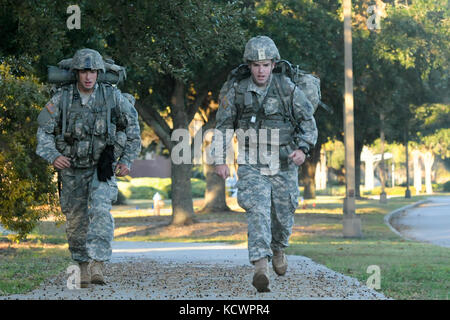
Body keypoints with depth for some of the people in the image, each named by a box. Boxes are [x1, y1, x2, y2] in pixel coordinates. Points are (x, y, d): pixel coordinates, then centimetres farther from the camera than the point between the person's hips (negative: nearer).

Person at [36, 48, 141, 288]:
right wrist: (53, 156, -15)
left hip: (102, 167, -2)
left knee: (100, 210, -23)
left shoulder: (112, 96, -7)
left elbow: (132, 127, 5)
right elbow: (44, 130, 0)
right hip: (71, 169, 2)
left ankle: (98, 264, -25)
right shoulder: (61, 98, -6)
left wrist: (127, 160, 1)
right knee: (76, 219, 8)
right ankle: (83, 265, 24)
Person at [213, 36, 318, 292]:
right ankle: (261, 267, -29)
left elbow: (308, 119, 1)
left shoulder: (288, 88, -5)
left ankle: (278, 248, 44)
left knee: (284, 215, 12)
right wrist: (221, 160, 3)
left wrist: (303, 148, -13)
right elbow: (223, 127, 8)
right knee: (258, 212, -19)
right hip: (252, 165, -1)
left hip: (284, 165, 1)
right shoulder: (236, 92, -2)